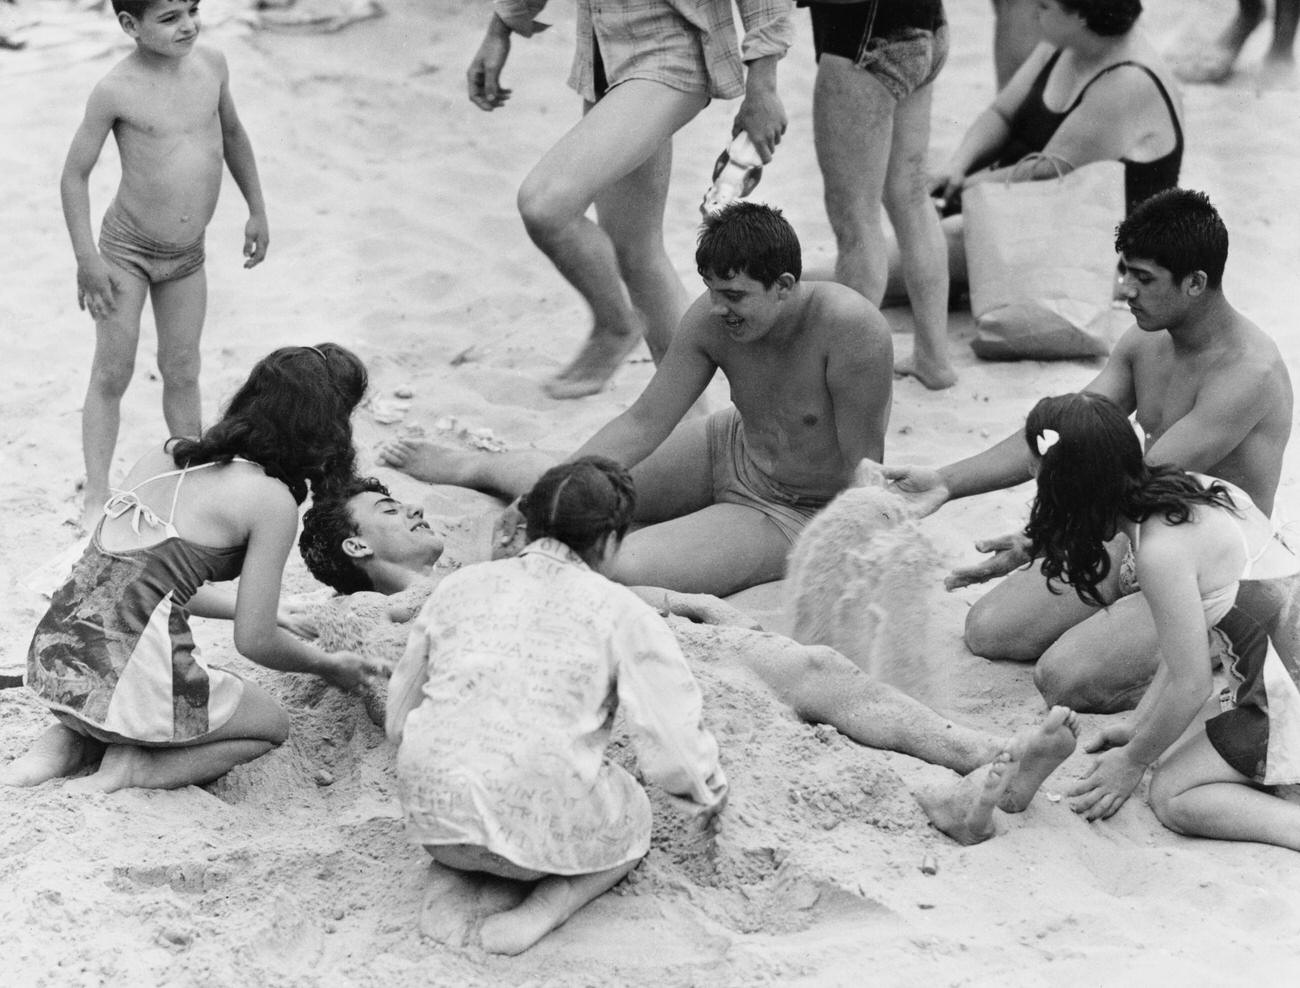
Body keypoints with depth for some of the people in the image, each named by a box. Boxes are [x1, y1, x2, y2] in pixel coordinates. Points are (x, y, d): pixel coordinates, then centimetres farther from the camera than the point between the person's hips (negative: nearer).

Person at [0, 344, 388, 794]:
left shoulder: (170, 453, 14)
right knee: (270, 724, 22)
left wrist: (238, 608, 35)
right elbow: (254, 641, -3)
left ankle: (64, 746, 11)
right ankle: (131, 770, -1)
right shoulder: (272, 500, -6)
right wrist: (329, 666, 16)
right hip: (128, 674, -6)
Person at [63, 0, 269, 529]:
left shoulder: (211, 64, -5)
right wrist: (87, 258, -15)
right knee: (113, 373, -1)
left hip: (187, 253, 4)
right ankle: (96, 496, 4)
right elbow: (75, 174, -11)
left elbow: (232, 134, 14)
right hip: (128, 250, -4)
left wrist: (257, 210, 16)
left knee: (182, 372, 12)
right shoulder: (116, 91, -19)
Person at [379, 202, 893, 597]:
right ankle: (475, 465, 42)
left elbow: (863, 467, -24)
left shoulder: (851, 329, -33)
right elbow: (643, 423, -10)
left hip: (794, 514, -5)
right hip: (732, 452, 5)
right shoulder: (712, 318, -15)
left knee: (622, 570, -23)